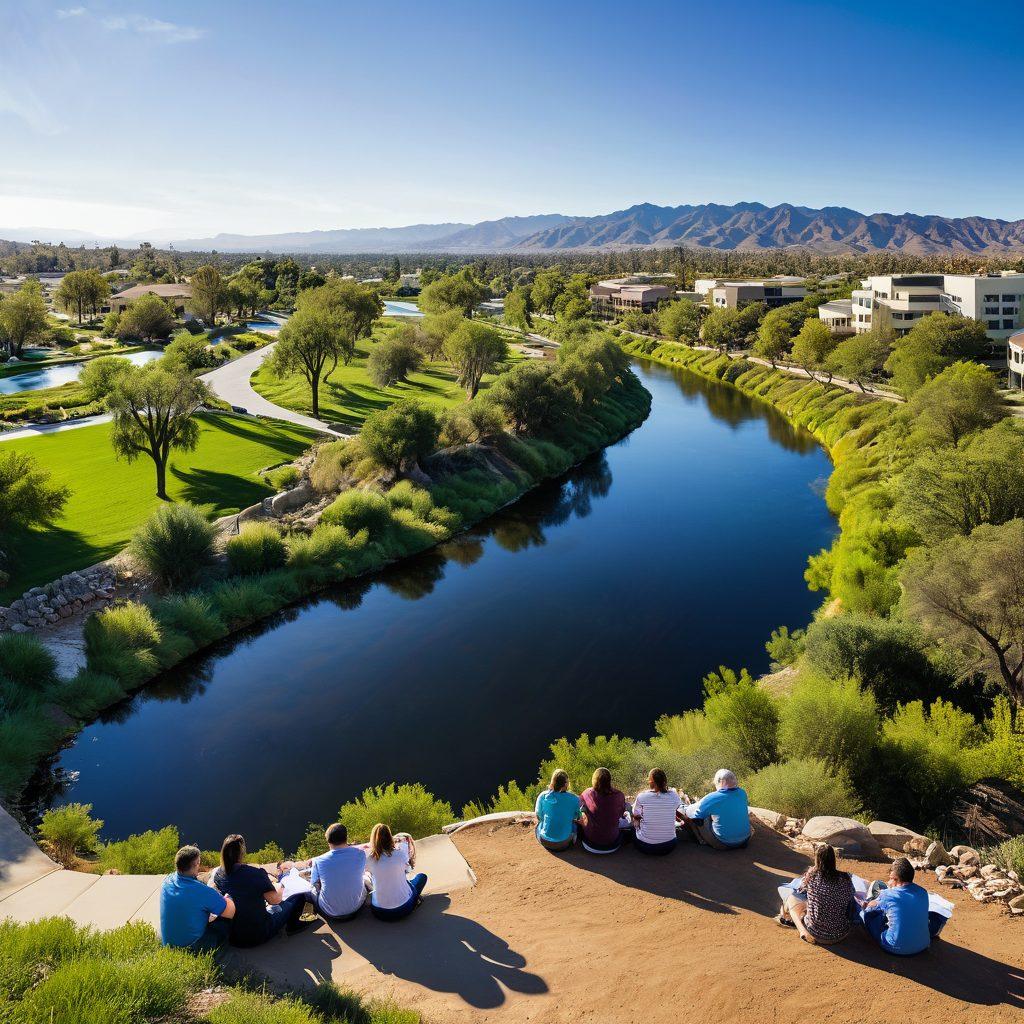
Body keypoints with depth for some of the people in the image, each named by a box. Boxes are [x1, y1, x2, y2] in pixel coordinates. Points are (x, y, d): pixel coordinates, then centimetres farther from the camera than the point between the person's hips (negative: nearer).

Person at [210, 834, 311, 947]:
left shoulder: (218, 874, -6)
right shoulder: (256, 873, -22)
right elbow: (275, 899, -21)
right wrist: (279, 886, -2)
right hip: (259, 935, -6)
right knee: (299, 897, 10)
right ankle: (292, 925, 30)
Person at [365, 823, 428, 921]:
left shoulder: (370, 859, -12)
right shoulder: (399, 854, -14)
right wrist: (403, 842, 32)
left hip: (379, 913, 2)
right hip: (404, 909, -2)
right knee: (422, 876, 24)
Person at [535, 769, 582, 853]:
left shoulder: (542, 796, -15)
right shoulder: (574, 799, -16)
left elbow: (539, 817, 2)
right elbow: (577, 817, 3)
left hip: (544, 841, 0)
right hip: (564, 843, 0)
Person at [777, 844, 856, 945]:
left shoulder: (811, 875, -15)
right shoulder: (845, 878, -11)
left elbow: (800, 890, 6)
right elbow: (850, 900, 7)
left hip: (816, 935, -3)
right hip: (841, 935, 3)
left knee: (791, 898, 18)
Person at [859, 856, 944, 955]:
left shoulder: (887, 895, -14)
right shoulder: (923, 893, -3)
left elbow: (868, 907, 5)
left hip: (894, 948, -4)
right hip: (921, 947, 4)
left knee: (865, 913, 9)